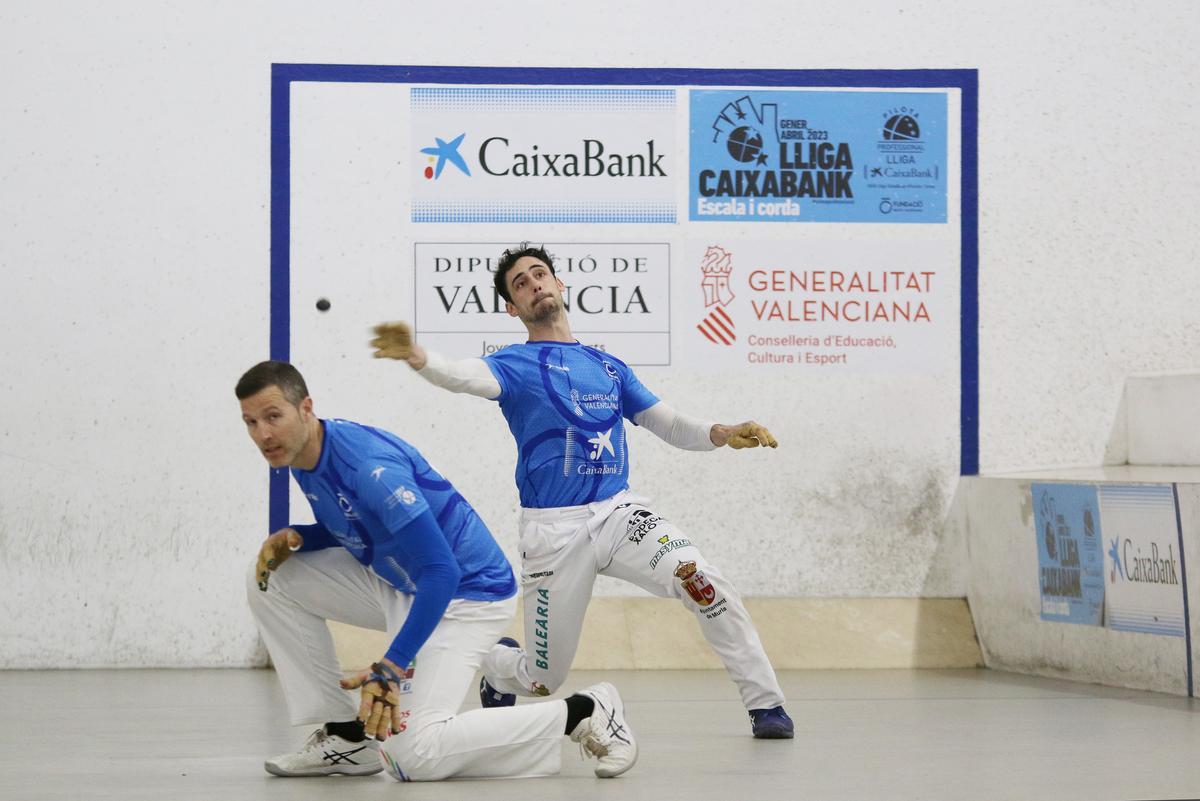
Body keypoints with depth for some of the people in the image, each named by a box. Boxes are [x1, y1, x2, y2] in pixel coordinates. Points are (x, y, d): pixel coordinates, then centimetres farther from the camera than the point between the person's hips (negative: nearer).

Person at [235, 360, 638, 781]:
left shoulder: (370, 466, -29)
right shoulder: (302, 458, -1)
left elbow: (441, 573, -33)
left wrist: (390, 668, -40)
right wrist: (293, 539, -5)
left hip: (464, 592, -9)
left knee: (414, 754, -20)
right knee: (271, 579, 0)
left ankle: (582, 712, -7)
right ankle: (346, 735, 5)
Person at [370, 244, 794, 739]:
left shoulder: (609, 367, 16)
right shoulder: (516, 365, 1)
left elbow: (671, 426, 17)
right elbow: (465, 376, -22)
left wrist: (723, 434, -4)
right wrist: (415, 357, -44)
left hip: (619, 513, 3)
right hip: (553, 532, -3)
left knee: (704, 583, -24)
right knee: (543, 681, 2)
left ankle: (765, 704, -12)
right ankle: (495, 667, 39)